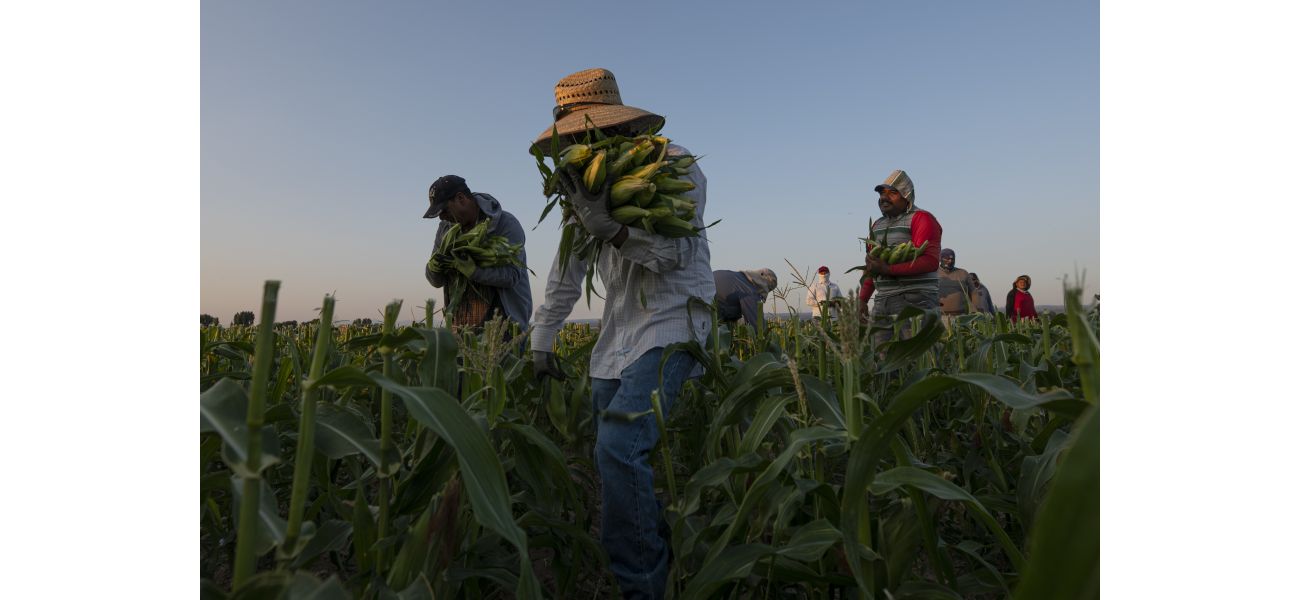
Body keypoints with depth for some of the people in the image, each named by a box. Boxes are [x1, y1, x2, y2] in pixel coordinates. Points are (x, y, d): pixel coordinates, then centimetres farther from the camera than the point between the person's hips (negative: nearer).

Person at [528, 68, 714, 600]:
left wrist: (609, 226, -27)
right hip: (618, 331, 7)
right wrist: (542, 338, 16)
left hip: (670, 324, -7)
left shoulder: (673, 164, -6)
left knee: (620, 447, -21)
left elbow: (676, 254, -15)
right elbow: (567, 267, 16)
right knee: (612, 451, 6)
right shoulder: (588, 178, 13)